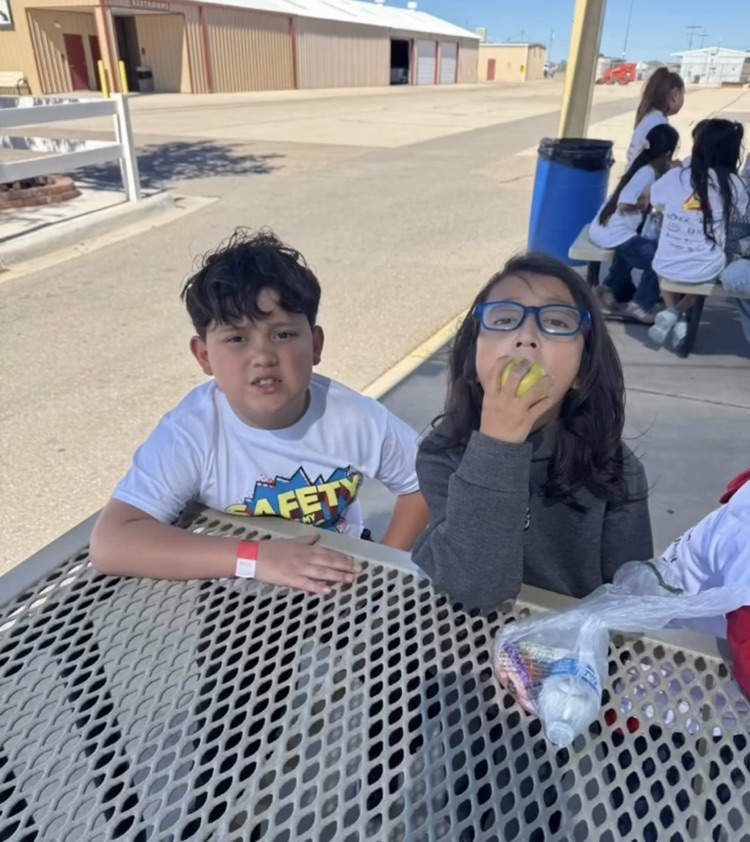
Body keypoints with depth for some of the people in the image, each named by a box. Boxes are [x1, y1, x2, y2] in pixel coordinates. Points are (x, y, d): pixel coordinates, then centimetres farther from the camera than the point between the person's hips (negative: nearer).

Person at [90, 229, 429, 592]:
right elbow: (109, 544, -31)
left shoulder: (357, 419, -18)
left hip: (341, 584, 1)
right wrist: (253, 559, -38)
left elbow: (423, 483, -2)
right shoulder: (192, 431, -23)